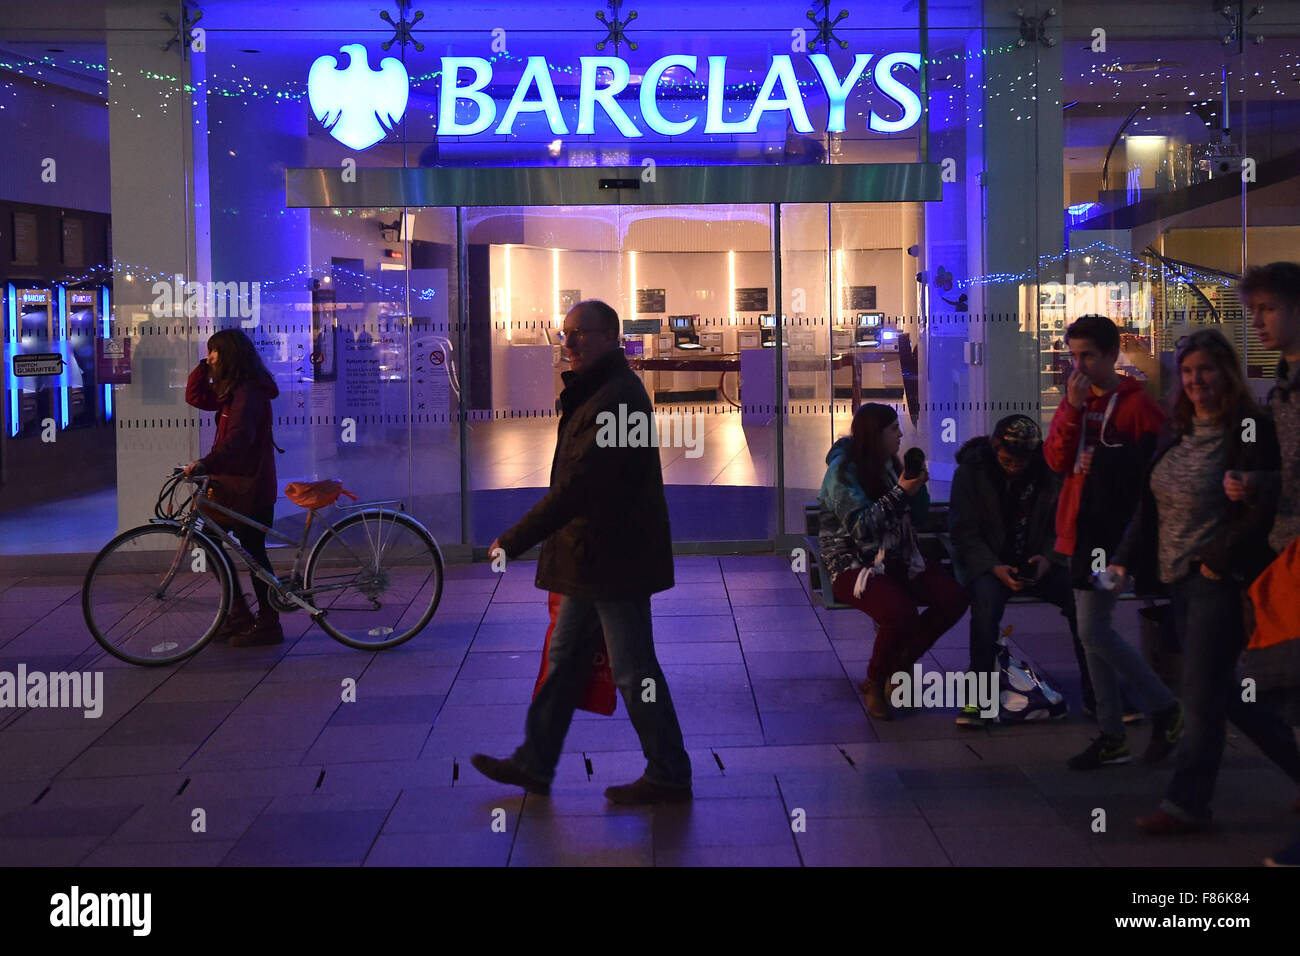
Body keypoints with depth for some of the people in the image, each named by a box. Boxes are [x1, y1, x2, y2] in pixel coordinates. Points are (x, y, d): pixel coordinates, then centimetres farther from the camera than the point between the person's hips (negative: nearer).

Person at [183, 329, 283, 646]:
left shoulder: (249, 392, -19)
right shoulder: (232, 389, 13)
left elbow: (239, 438, -31)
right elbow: (195, 396, 19)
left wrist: (206, 463, -41)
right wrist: (204, 366, 7)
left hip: (250, 485, -10)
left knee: (253, 551, -3)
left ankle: (268, 624, 6)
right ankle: (239, 613, 18)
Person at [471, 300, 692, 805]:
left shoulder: (617, 397, -20)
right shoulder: (594, 394, 15)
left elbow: (579, 484, -26)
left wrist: (513, 541, -24)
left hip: (613, 557, -10)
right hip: (591, 556, 11)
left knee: (634, 670, -1)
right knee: (565, 659, 15)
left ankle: (668, 777, 10)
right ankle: (534, 763, 25)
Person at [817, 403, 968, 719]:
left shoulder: (891, 464, 12)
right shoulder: (843, 470, -11)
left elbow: (918, 516, 14)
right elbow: (860, 526, -21)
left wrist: (918, 487, -4)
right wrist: (900, 493, -24)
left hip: (897, 558, 7)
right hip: (853, 563, -7)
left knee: (954, 597, -16)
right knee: (900, 612, -34)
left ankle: (900, 664, 2)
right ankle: (875, 683, -7)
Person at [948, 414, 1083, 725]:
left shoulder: (1050, 471, -2)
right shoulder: (971, 471, -8)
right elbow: (963, 531, -8)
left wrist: (1048, 557, -14)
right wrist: (994, 568, -22)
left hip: (1037, 561, 3)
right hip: (985, 561, -2)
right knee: (987, 597, -36)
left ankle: (1095, 691, -10)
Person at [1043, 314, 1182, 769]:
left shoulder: (1137, 404, -9)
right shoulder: (1074, 401, 11)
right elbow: (1057, 460, -2)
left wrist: (1107, 462, -14)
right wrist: (1073, 408, -11)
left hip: (1114, 528, -8)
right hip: (1081, 527, 8)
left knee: (1093, 630, -11)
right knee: (1093, 631, 10)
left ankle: (1164, 708, 8)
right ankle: (1111, 737, 19)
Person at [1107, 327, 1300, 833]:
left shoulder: (1249, 430, -11)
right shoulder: (1175, 430, 12)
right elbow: (1149, 505, 14)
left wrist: (1220, 558, -18)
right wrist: (1127, 559, 7)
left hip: (1220, 581, -8)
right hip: (1181, 580, 8)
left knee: (1202, 695, -3)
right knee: (1221, 693, 13)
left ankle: (1186, 803, 5)